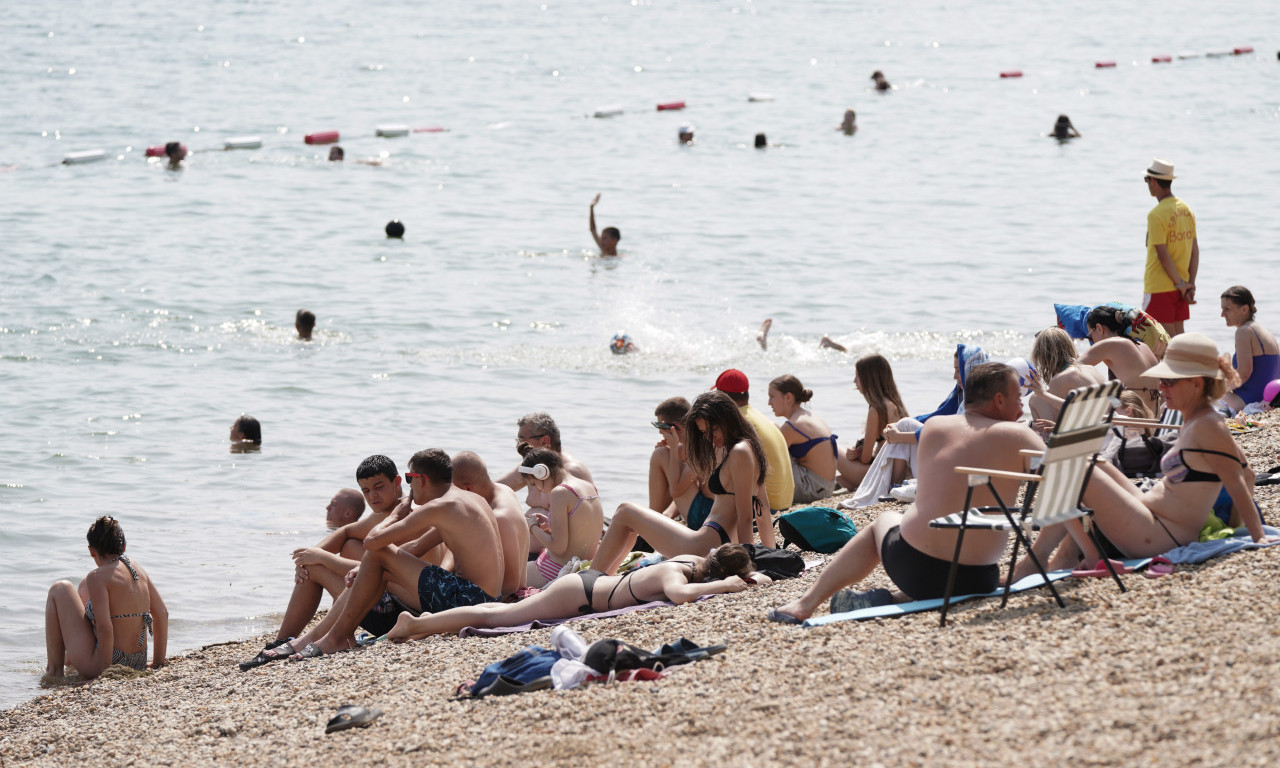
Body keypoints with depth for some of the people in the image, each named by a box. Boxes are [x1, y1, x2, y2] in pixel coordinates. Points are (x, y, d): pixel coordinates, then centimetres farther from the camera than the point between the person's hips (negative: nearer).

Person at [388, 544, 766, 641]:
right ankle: (418, 624, 11)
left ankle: (436, 623, 33)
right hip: (578, 594, -8)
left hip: (593, 583, 8)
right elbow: (678, 594, -52)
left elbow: (730, 574, 15)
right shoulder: (676, 573, -29)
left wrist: (749, 577, -5)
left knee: (506, 612, 22)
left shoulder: (699, 563, -6)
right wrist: (724, 585, -43)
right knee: (495, 616, 2)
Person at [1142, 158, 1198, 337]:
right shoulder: (1186, 210, 7)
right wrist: (1191, 284, 5)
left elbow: (1163, 255, -18)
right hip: (1180, 285, 7)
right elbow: (1195, 251, 7)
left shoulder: (1156, 215, -16)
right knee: (1178, 332, 12)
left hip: (1159, 287, -7)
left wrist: (1180, 283, -10)